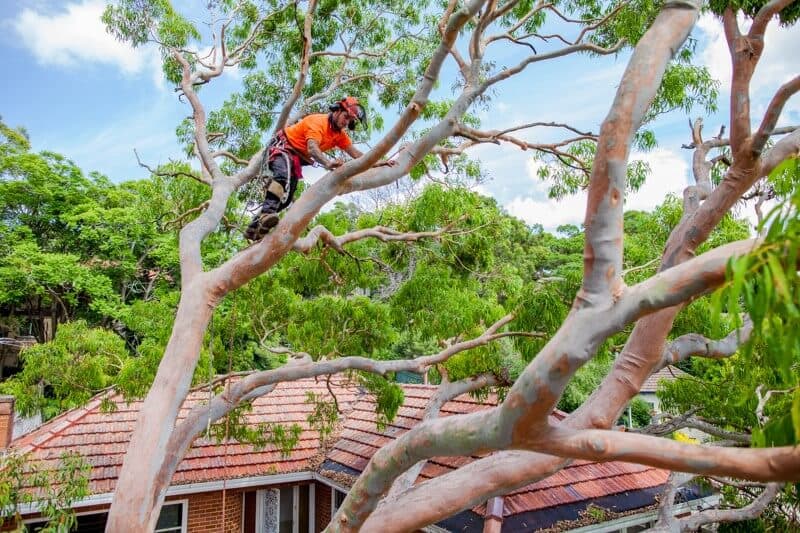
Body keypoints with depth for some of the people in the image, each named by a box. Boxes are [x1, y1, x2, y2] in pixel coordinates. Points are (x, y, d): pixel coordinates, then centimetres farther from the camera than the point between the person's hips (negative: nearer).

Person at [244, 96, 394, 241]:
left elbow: (356, 153, 3)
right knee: (284, 175, -38)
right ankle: (266, 214, -54)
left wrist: (377, 163, -8)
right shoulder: (318, 121, -23)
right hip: (281, 146, -9)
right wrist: (328, 163, -57)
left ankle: (255, 227, 5)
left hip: (296, 157, 9)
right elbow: (312, 148, -39)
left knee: (286, 198, 0)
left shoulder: (340, 134, 2)